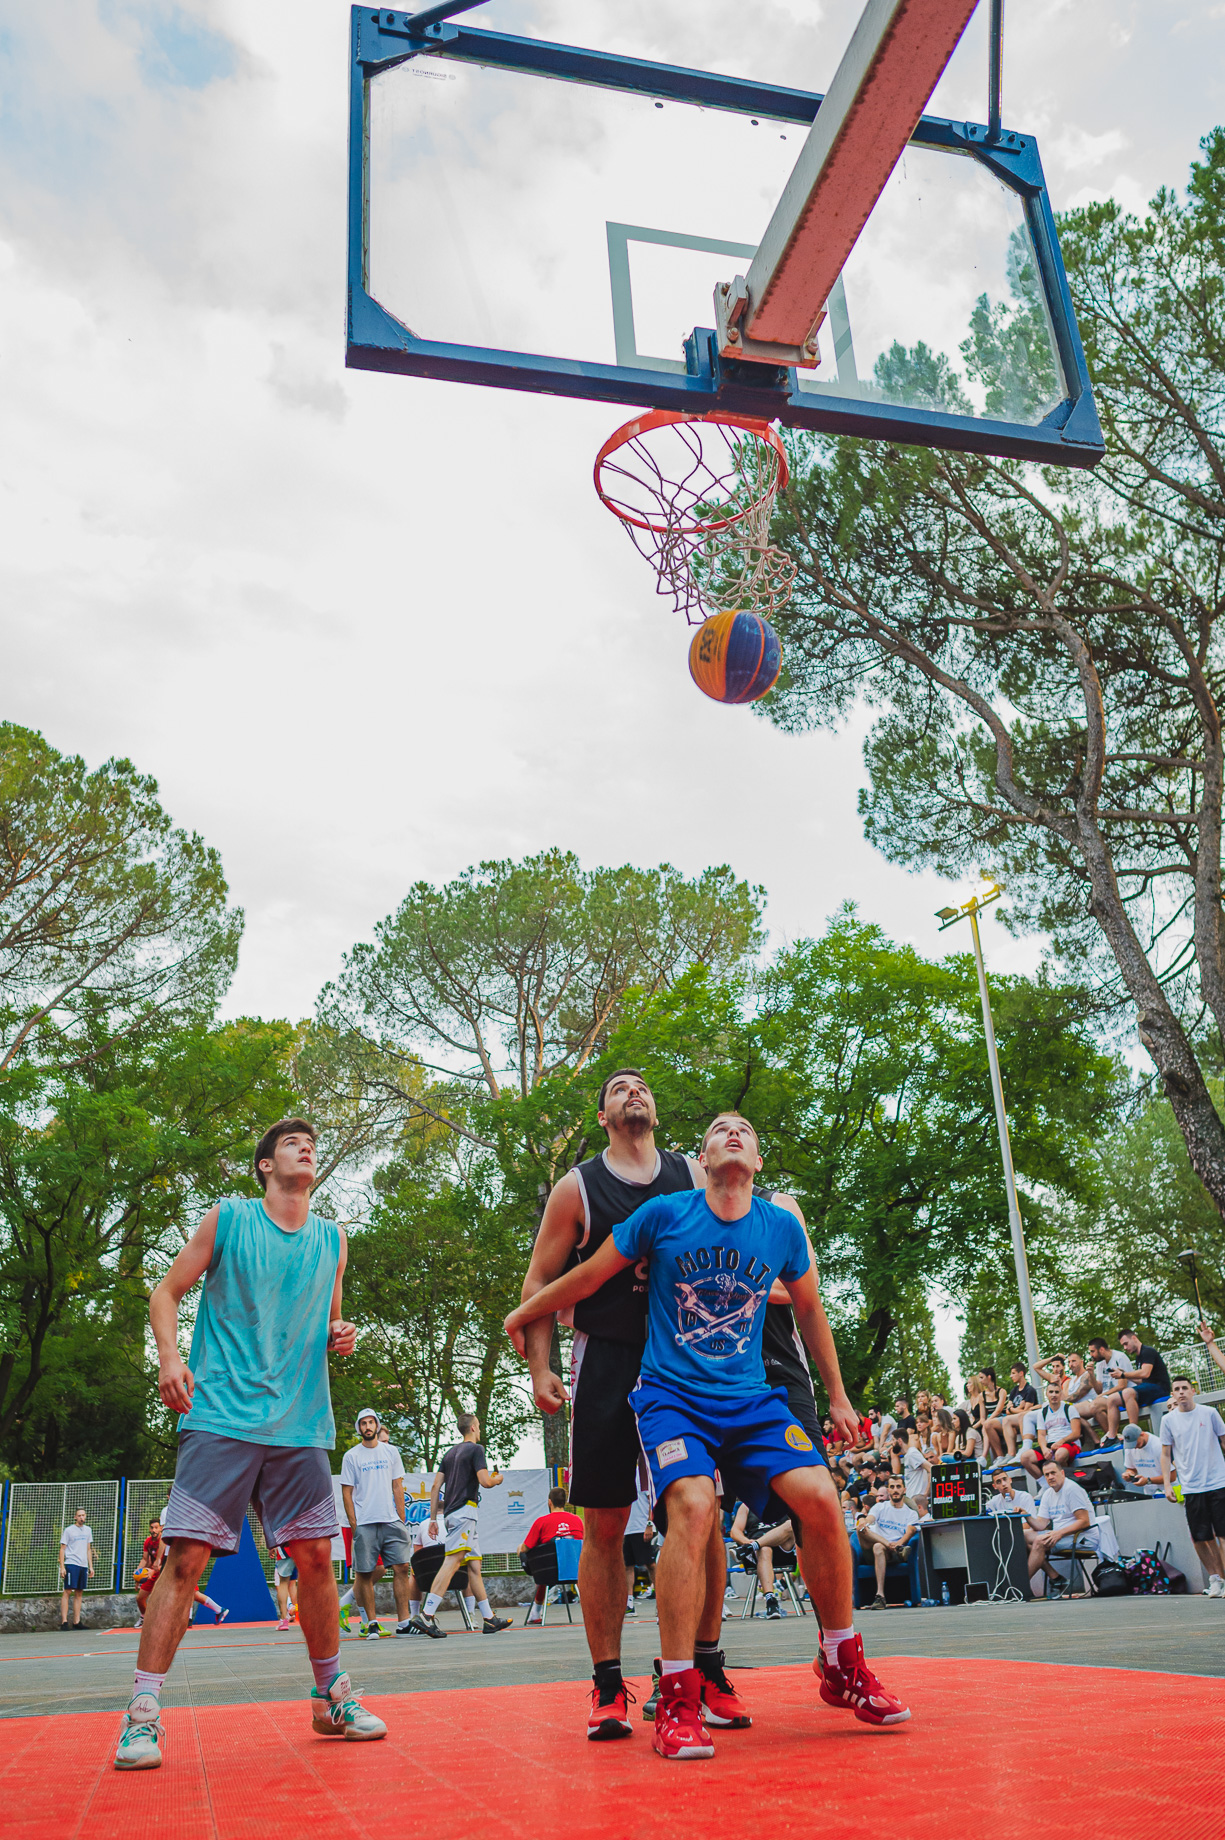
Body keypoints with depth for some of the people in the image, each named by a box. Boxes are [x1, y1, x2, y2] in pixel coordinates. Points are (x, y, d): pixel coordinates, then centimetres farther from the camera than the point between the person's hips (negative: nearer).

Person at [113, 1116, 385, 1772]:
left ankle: (331, 1697, 20)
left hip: (300, 1423, 4)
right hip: (222, 1416, -3)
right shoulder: (227, 1218, 3)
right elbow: (167, 1291, 5)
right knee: (187, 1553, -9)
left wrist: (340, 1336, 0)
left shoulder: (332, 1239, 14)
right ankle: (144, 1713, 1)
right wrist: (170, 1355, -11)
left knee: (315, 1556, 4)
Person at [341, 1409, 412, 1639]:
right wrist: (353, 1524, -5)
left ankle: (403, 1621, 1)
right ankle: (371, 1622, 12)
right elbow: (346, 1492, 2)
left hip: (391, 1521, 2)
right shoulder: (351, 1456, 3)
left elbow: (397, 1487, 11)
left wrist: (401, 1521, 5)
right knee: (364, 1574, -1)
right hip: (364, 1523, -2)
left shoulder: (391, 1452, 10)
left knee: (402, 1567, -4)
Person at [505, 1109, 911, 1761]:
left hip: (751, 1397, 3)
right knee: (693, 1505, -27)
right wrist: (523, 1316, 17)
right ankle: (677, 1699, -16)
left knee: (819, 1496, -16)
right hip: (671, 1393, -3)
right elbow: (589, 1276, 7)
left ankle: (843, 1667, 6)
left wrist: (837, 1396, 22)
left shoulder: (783, 1225, 1)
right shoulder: (663, 1214, -6)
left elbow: (809, 1309, 16)